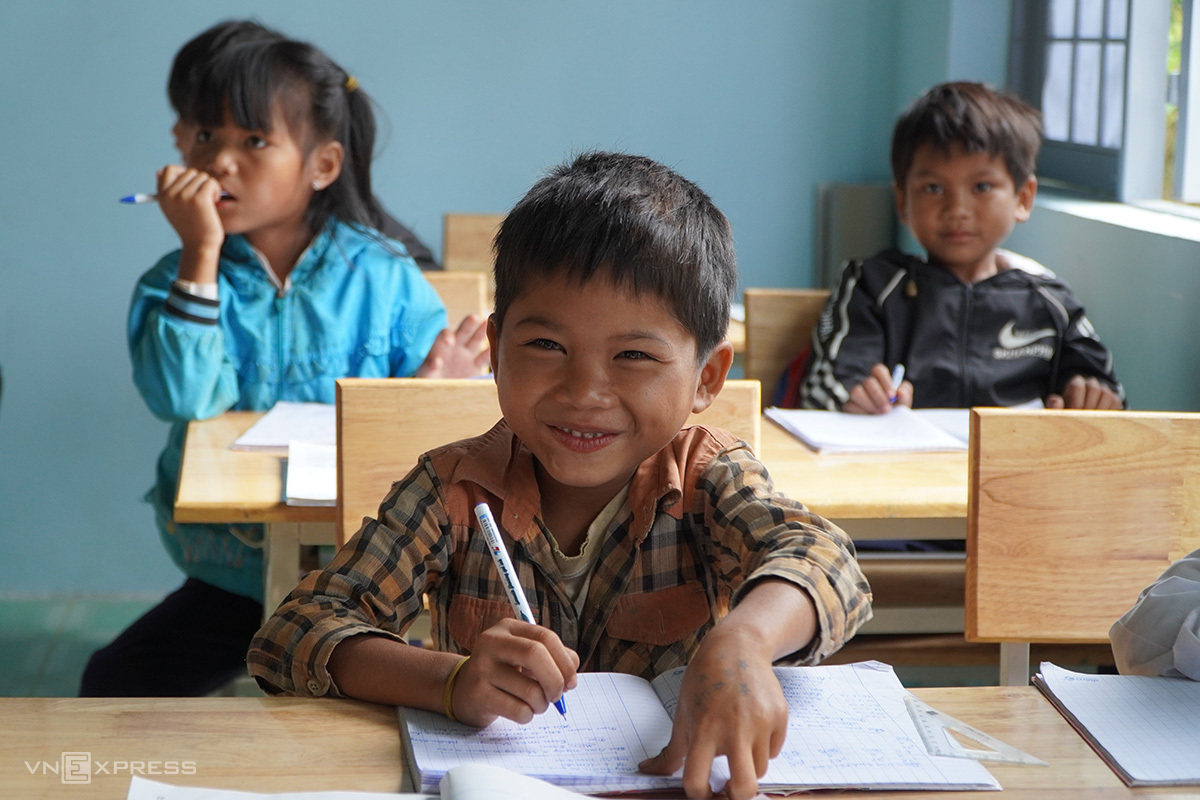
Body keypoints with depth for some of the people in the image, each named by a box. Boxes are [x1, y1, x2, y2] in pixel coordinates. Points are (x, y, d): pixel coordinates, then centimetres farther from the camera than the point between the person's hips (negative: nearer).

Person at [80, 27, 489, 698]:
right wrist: (201, 252, -23)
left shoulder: (383, 277, -3)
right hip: (230, 574, 2)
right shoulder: (176, 281, -2)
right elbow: (183, 398, -22)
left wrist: (439, 386, -25)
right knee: (111, 687, -5)